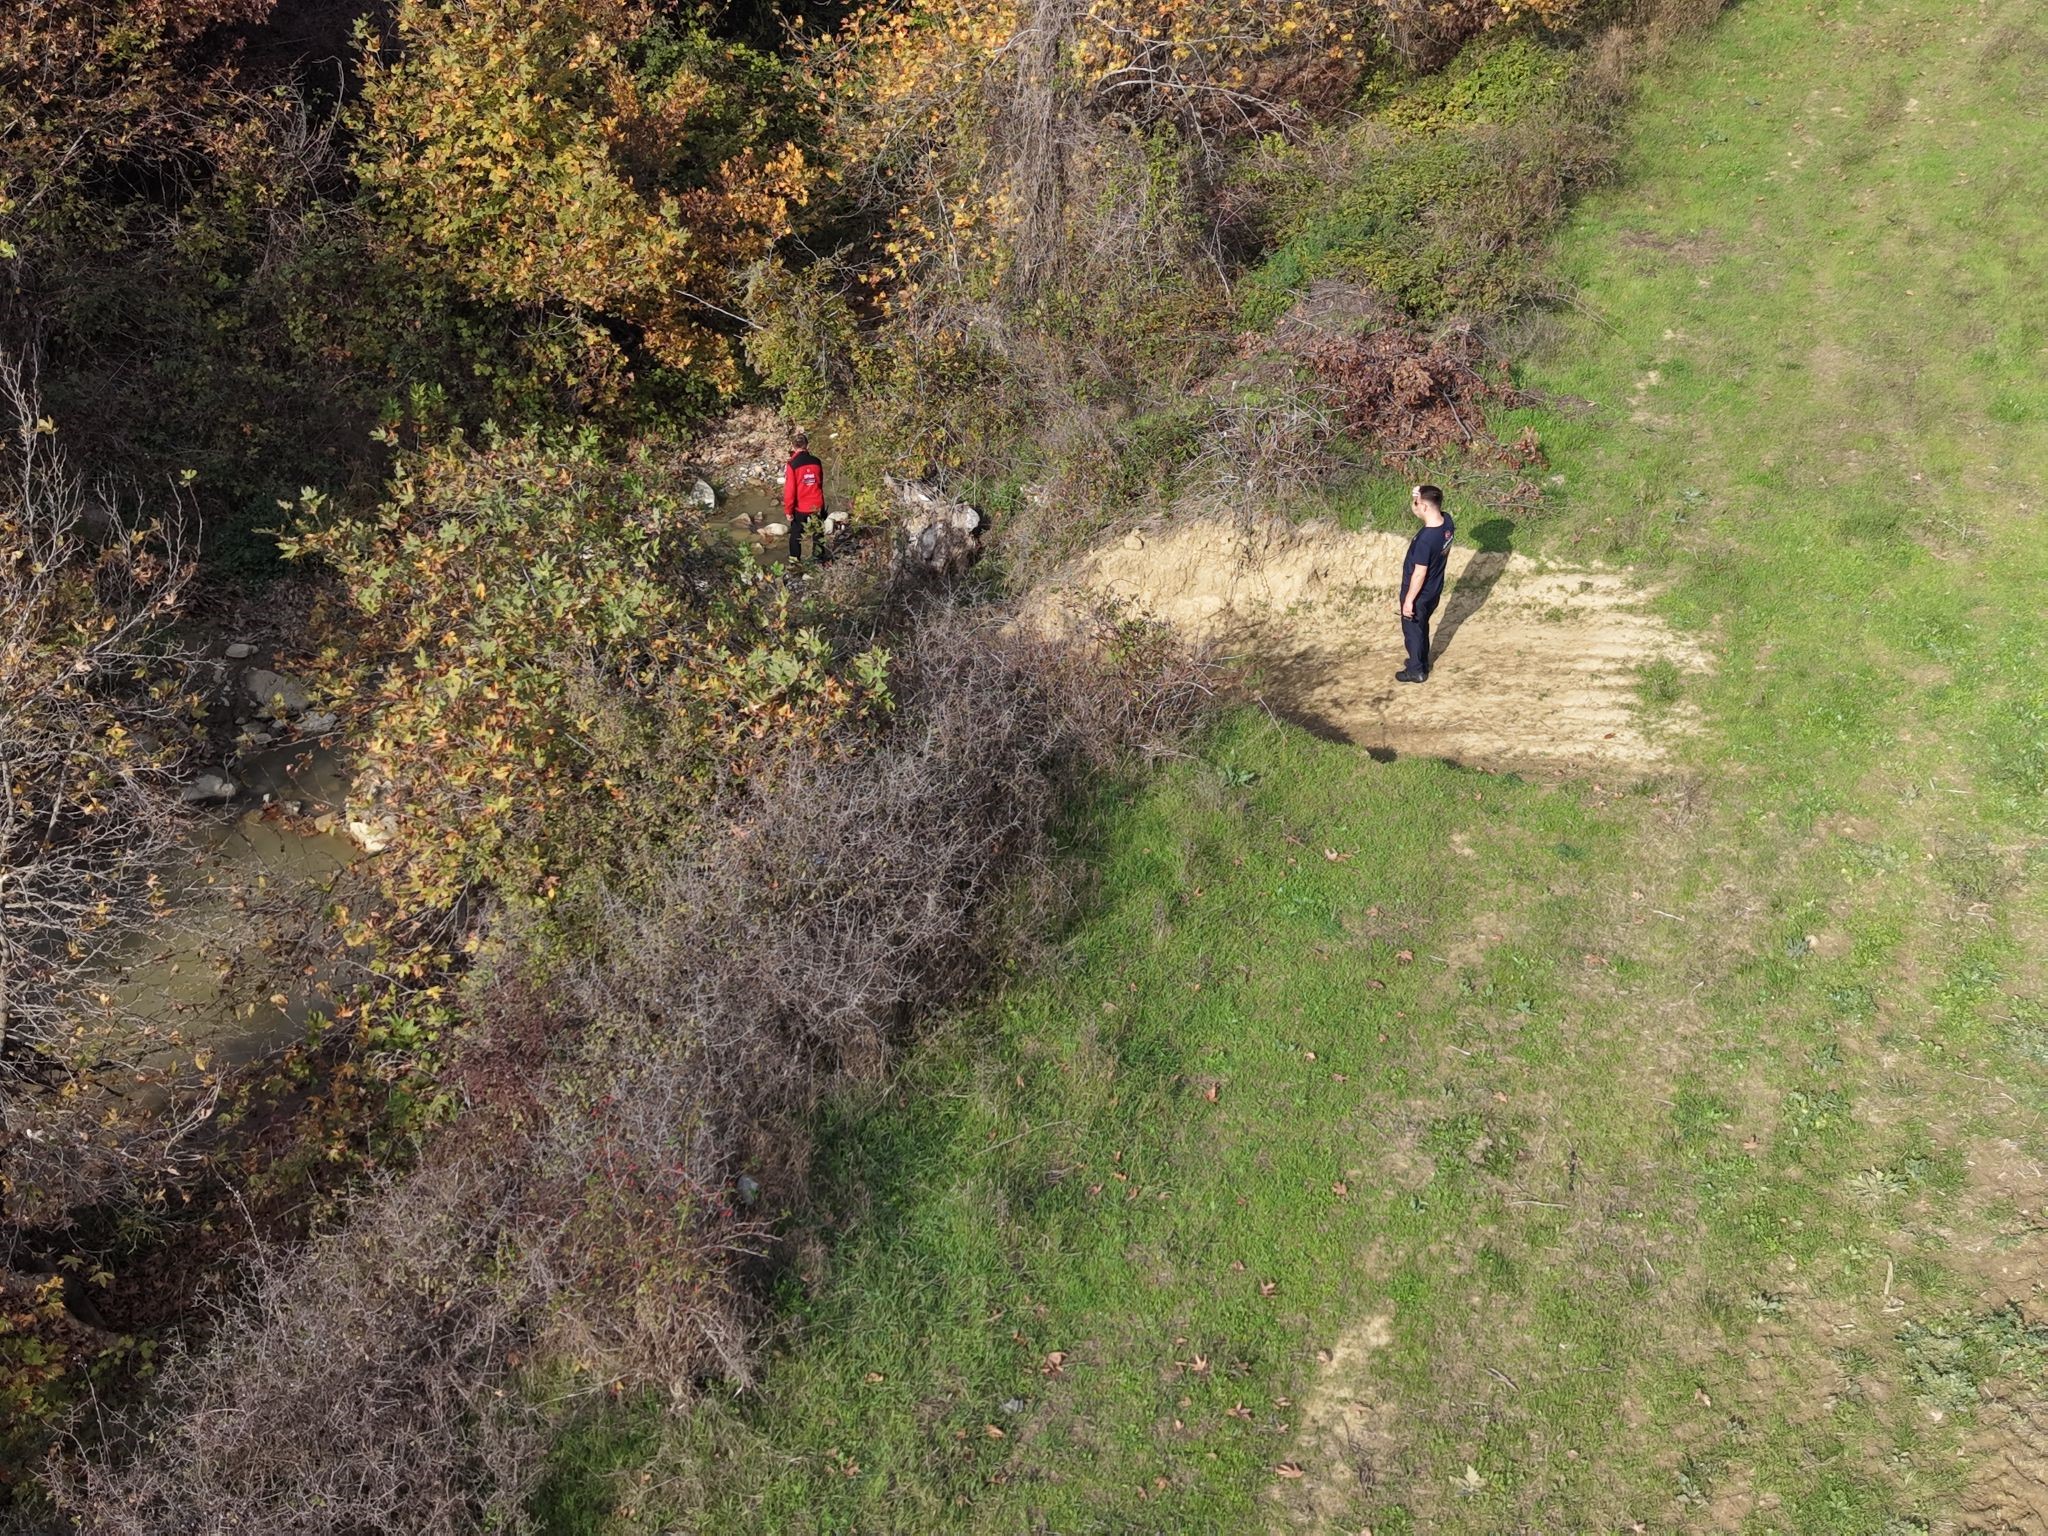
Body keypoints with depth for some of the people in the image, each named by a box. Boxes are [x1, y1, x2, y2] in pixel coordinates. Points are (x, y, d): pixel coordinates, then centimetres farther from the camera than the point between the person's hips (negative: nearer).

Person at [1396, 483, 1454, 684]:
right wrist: (1416, 497, -12)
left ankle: (1416, 671, 30)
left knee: (1412, 630, 14)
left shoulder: (1426, 538, -36)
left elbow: (1420, 573, -28)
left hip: (1419, 593, -8)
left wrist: (1409, 599, -17)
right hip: (1433, 590, 8)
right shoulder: (1447, 522, -12)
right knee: (1422, 626, 28)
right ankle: (1421, 662, 46)